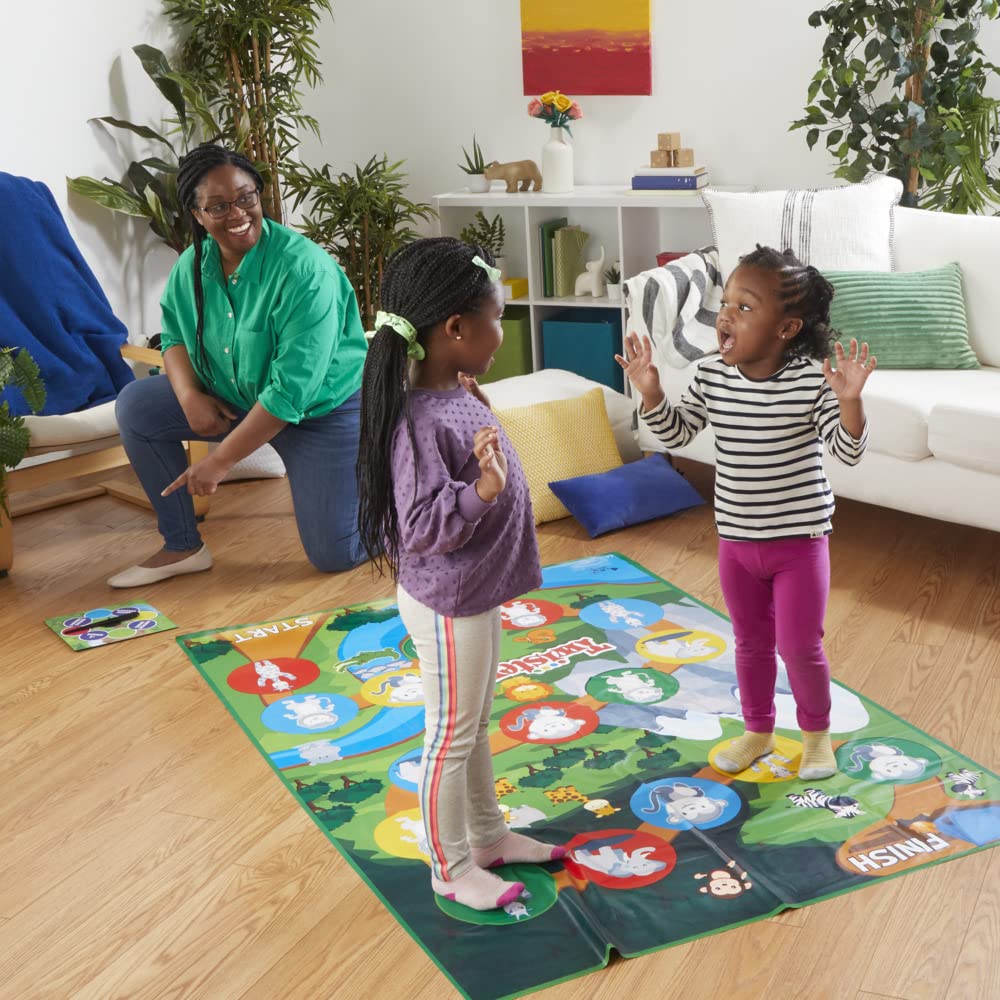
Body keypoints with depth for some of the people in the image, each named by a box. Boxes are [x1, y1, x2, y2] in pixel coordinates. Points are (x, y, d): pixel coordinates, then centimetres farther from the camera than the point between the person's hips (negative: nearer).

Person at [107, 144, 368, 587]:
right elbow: (174, 335, 6)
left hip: (321, 410, -6)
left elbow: (292, 391, -31)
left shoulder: (304, 269, -29)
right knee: (135, 405, -10)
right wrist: (189, 395, -17)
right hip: (236, 400, 6)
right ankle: (183, 547, 2)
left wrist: (221, 460, -29)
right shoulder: (192, 265, -8)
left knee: (334, 556, -5)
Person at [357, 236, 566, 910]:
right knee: (452, 736, 8)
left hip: (478, 593, 10)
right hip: (449, 606, -9)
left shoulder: (457, 398, 0)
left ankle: (489, 836, 43)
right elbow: (421, 525, -28)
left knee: (477, 726, 24)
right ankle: (451, 869, 27)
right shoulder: (421, 421, -29)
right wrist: (482, 490, -40)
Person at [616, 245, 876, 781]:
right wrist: (650, 391, -11)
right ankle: (758, 730, 39)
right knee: (751, 641, 19)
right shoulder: (711, 377, -7)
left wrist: (849, 399, -37)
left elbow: (848, 451, -20)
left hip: (800, 540, -4)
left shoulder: (812, 380, -19)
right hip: (735, 540, 4)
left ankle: (816, 732, 32)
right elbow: (675, 434, 4)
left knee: (800, 645, 6)